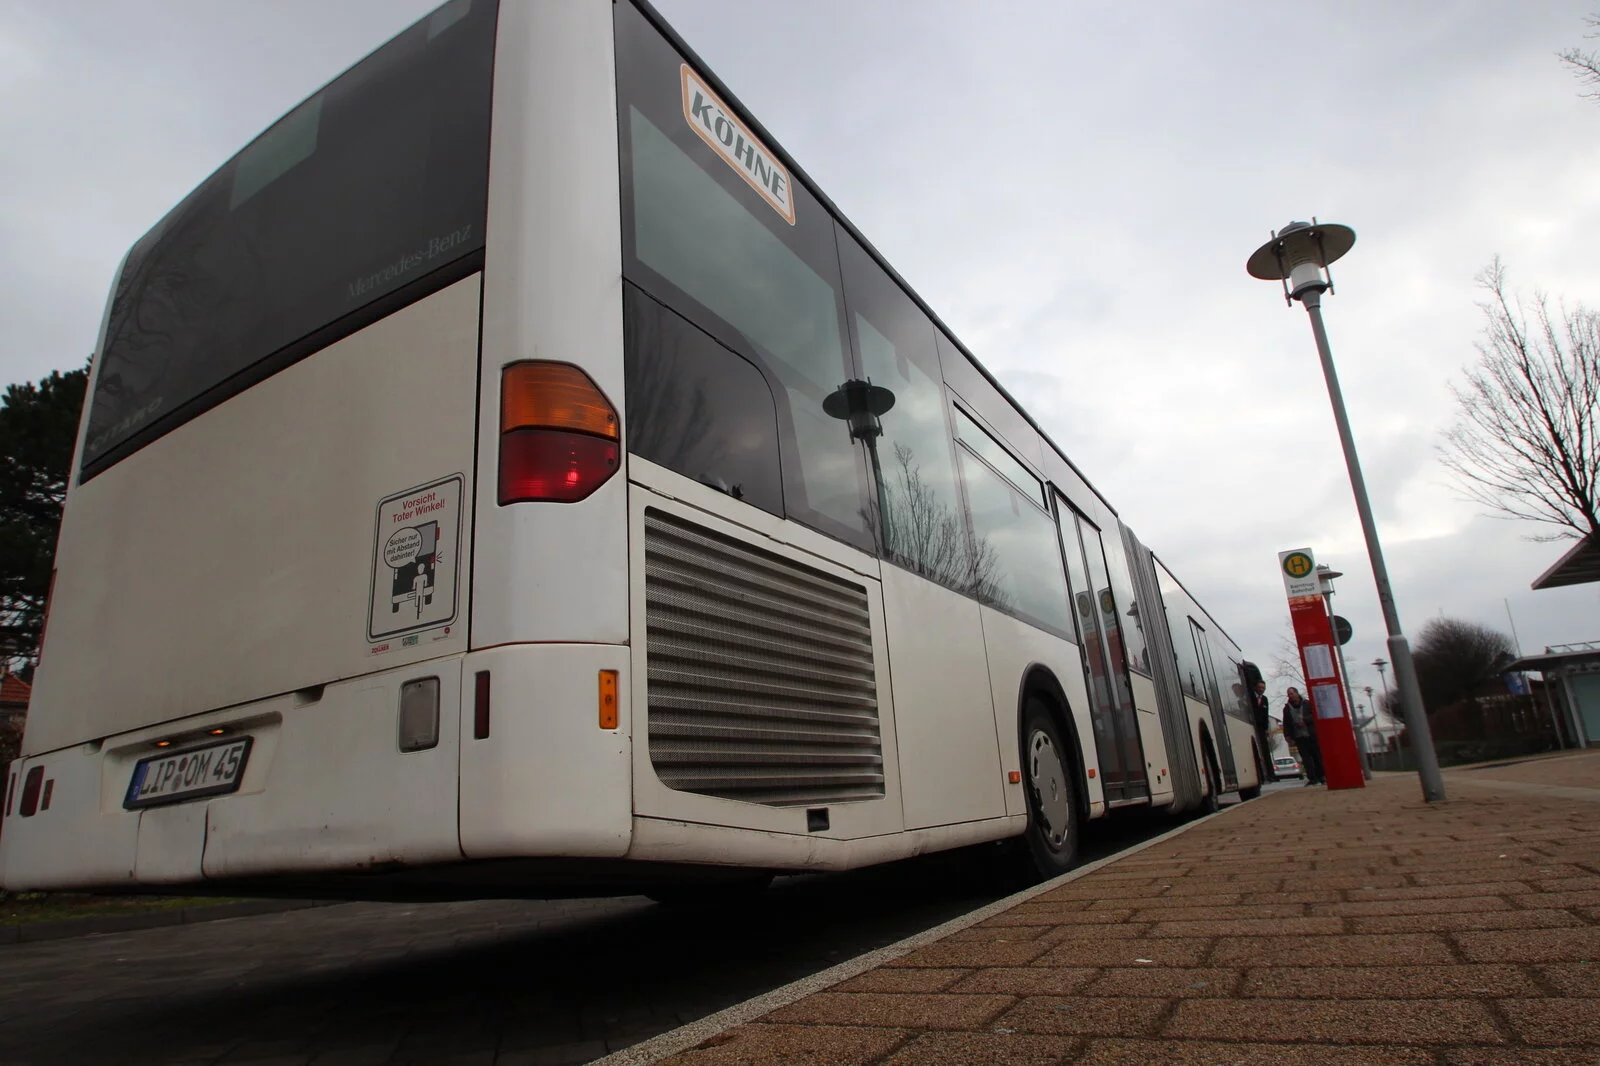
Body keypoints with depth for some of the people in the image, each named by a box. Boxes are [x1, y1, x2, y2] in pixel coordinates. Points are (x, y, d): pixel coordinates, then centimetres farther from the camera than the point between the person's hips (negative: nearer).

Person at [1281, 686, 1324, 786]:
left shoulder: (1307, 704, 4)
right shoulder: (1287, 708, 11)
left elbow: (1315, 716, -3)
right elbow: (1286, 724, 12)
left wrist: (1305, 720, -14)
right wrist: (1288, 735, 5)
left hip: (1311, 735, -2)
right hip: (1299, 737, 2)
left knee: (1317, 755, 3)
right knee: (1305, 757, -5)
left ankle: (1320, 776, 13)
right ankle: (1312, 778, -5)